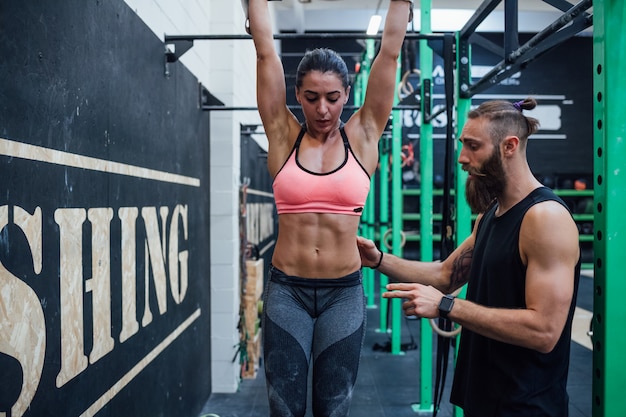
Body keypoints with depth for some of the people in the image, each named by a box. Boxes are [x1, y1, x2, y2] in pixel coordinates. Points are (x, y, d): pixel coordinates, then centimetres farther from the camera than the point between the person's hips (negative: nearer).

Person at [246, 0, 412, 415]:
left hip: (344, 292, 0)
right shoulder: (283, 135, 1)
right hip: (286, 291, 0)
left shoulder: (364, 136, 1)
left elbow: (390, 50, 1)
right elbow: (265, 48, 1)